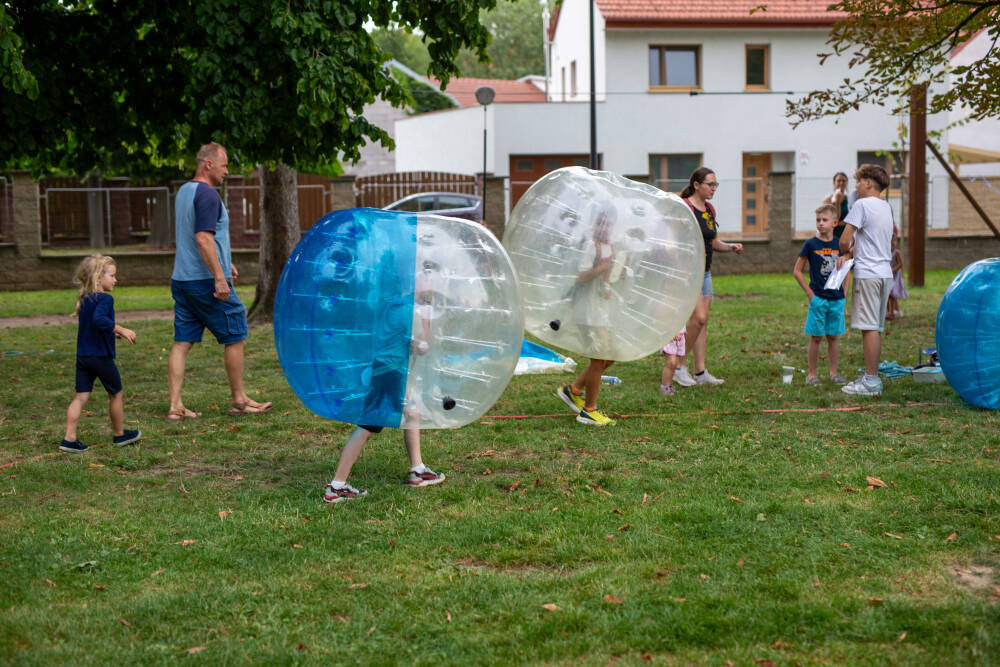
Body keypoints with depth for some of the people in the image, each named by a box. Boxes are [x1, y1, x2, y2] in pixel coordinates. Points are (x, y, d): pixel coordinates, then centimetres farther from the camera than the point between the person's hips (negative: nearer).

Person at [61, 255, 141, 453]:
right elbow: (99, 320, -33)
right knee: (116, 394, 11)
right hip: (101, 357, -7)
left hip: (82, 356, 8)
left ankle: (69, 438, 0)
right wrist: (121, 330, -27)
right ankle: (119, 434, 23)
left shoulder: (84, 299, 12)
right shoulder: (105, 299, -16)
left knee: (81, 396, 6)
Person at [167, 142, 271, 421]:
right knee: (234, 337, 4)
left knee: (182, 343, 5)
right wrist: (219, 277, -23)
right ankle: (239, 401, 13)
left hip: (181, 280, 9)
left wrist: (223, 262, 29)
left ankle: (175, 406, 3)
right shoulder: (207, 194, -14)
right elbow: (204, 239, -23)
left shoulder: (183, 191, 16)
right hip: (206, 280, -9)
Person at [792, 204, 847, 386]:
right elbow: (797, 271, -3)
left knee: (833, 337, 9)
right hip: (818, 299, -3)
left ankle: (833, 373, 18)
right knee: (816, 337, 1)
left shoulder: (839, 245, 5)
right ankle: (812, 374, 10)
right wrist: (810, 293, -7)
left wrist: (844, 293, 6)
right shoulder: (811, 244, -5)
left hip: (837, 299, 3)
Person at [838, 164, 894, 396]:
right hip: (885, 273, 8)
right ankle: (872, 377, 16)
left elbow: (844, 240, -14)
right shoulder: (886, 207, 17)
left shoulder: (862, 204, -9)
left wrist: (846, 252, 8)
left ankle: (870, 381, -6)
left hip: (867, 274, -8)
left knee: (869, 327, -7)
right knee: (877, 327, 11)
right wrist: (850, 254, 8)